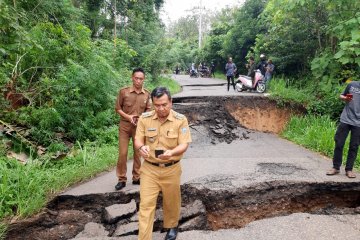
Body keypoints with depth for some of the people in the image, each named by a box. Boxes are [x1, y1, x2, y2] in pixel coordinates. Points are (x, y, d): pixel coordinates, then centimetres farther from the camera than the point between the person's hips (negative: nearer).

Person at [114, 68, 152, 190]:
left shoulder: (147, 94, -2)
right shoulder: (123, 91, -8)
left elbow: (148, 110, 7)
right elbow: (117, 108, -2)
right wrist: (128, 117, -16)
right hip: (125, 125, -2)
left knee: (138, 153, 11)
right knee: (122, 153, 0)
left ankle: (137, 177, 24)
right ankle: (121, 179, 13)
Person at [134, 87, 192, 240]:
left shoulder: (180, 120, -12)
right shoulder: (144, 118, -7)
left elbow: (184, 145, -14)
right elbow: (138, 140, -3)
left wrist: (171, 152, -35)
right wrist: (141, 147, -28)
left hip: (171, 169, 0)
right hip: (149, 168, 1)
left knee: (171, 201, 19)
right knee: (146, 204, 2)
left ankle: (172, 226, 46)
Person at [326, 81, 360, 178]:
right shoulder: (352, 85, 3)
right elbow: (342, 96, 15)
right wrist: (345, 98, -7)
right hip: (345, 120, 1)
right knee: (339, 144, 3)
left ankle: (349, 169, 16)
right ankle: (336, 167, 15)